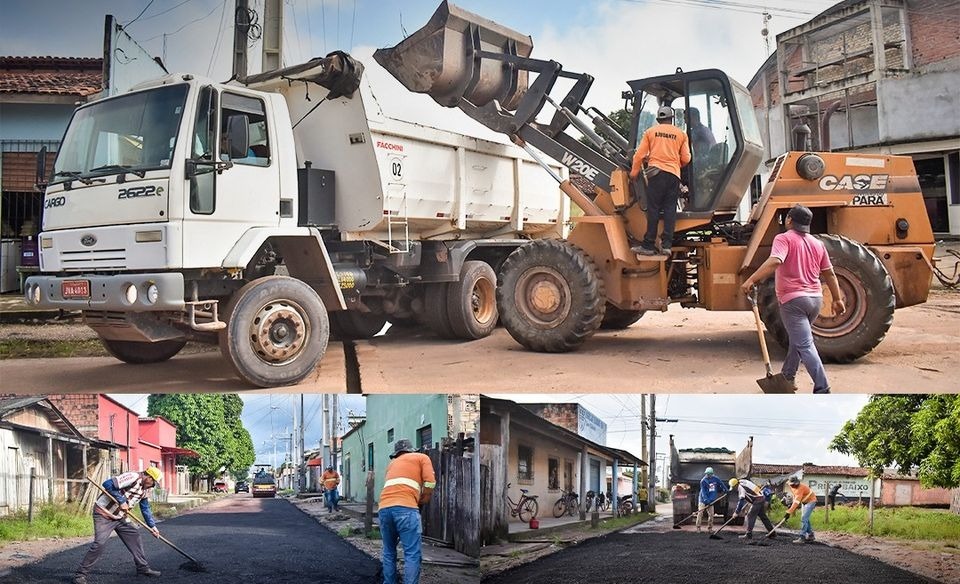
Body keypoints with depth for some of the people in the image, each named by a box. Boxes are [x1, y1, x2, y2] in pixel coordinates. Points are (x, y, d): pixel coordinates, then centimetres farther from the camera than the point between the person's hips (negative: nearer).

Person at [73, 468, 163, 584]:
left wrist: (152, 526, 9)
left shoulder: (145, 491, 7)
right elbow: (107, 484, -29)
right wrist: (121, 501, -25)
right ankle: (80, 574, -6)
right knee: (99, 543, -17)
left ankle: (143, 568, 17)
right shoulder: (133, 478, -23)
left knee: (134, 536, 7)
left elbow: (145, 509, 15)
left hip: (120, 517, 9)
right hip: (104, 513, -9)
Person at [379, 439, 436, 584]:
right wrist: (421, 501, 19)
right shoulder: (422, 457, 18)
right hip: (405, 508, -5)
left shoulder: (392, 463, 32)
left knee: (389, 552, 17)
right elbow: (430, 484, 6)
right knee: (412, 554, -5)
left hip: (384, 508, 5)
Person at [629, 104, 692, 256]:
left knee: (653, 209, -2)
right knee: (670, 209, 3)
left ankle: (648, 245, -4)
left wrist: (634, 173, 14)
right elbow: (686, 159, 9)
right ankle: (666, 244, -3)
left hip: (656, 172, -1)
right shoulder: (681, 134, 11)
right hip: (674, 174, 1)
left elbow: (639, 154, 4)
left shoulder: (650, 131, 8)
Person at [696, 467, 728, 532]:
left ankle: (710, 528, 15)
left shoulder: (715, 479, -1)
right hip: (703, 500, -4)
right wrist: (706, 500, -29)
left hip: (711, 500, 4)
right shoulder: (703, 481, -13)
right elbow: (703, 492, -19)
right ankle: (698, 527, -1)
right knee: (700, 513, -8)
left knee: (711, 514, 2)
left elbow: (721, 483, 18)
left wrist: (726, 490, 23)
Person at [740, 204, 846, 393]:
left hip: (793, 299, -7)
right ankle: (788, 376, 38)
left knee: (804, 345, -9)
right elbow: (829, 274, 15)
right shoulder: (817, 244, 12)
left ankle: (822, 389, -16)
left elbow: (774, 261, -27)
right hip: (815, 299, 7)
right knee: (798, 338, 25)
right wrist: (838, 299, 21)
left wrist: (751, 280, -32)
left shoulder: (784, 239, -8)